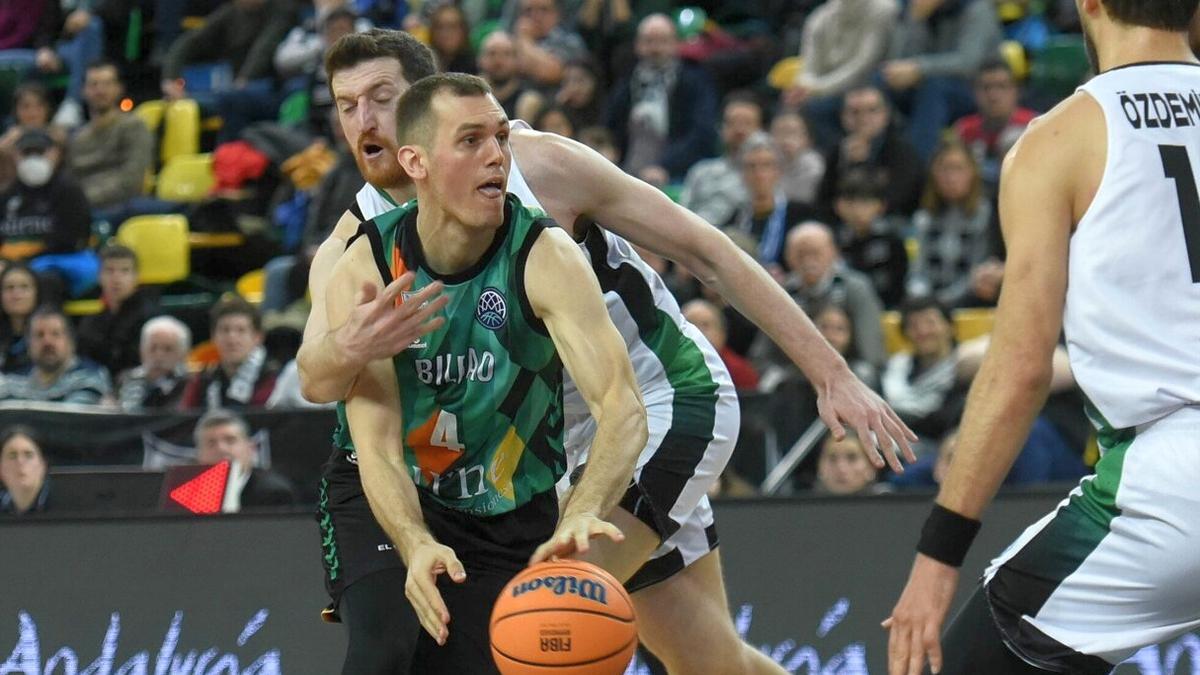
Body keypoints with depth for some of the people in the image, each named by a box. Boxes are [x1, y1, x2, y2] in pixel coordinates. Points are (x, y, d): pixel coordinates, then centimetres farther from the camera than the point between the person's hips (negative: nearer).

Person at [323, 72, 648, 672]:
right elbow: (376, 444, -24)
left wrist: (580, 515, -54)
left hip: (509, 518, 1)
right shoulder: (363, 271, -19)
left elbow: (623, 409, -33)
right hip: (388, 496, -1)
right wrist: (416, 545, -46)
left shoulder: (545, 259, -21)